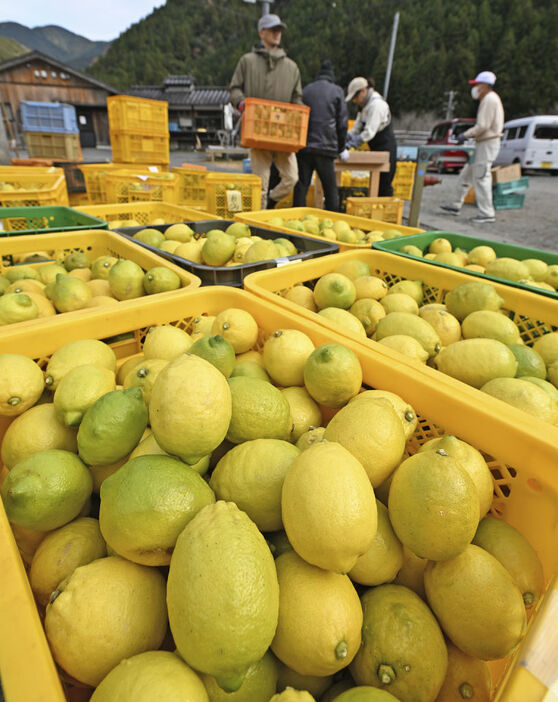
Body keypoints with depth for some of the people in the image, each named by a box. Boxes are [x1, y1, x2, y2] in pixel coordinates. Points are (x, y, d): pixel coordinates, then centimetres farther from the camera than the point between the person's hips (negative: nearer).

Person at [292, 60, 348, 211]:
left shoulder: (305, 90, 15)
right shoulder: (337, 91, 6)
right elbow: (342, 122, 4)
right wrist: (340, 147, 14)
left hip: (304, 147, 2)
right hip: (326, 147, -2)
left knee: (301, 187, 3)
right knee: (330, 189, 3)